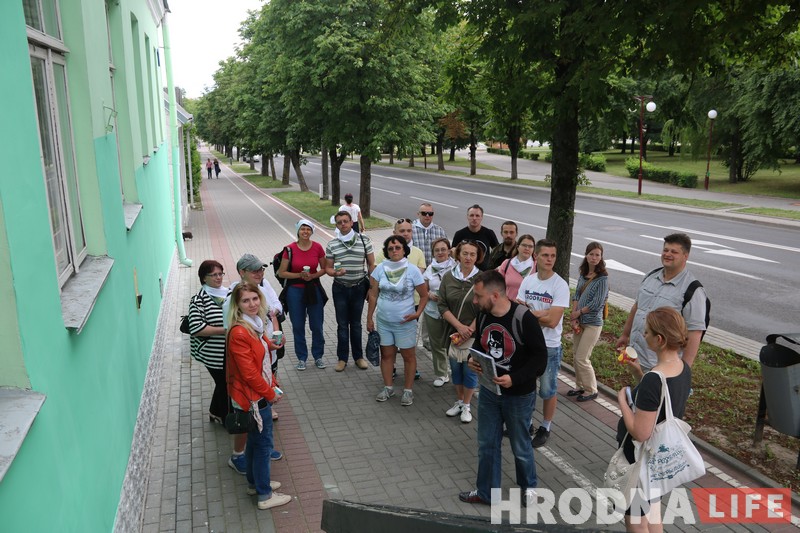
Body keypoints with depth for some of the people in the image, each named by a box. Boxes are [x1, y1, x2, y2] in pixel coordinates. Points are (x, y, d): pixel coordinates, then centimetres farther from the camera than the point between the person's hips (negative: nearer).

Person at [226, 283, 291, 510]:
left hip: (259, 395, 9)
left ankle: (255, 483, 40)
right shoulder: (239, 333, -26)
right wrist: (270, 394, -14)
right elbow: (249, 373, -24)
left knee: (254, 441, 23)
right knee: (263, 444, 4)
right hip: (254, 398, -9)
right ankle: (265, 496, 19)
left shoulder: (255, 325, 3)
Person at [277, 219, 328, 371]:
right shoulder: (290, 249, -7)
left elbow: (324, 268, 6)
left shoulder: (318, 247, -4)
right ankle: (301, 358, 23)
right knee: (298, 326, 8)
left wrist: (313, 275, -12)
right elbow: (281, 273, -4)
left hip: (314, 289, 1)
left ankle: (318, 356, 24)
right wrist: (300, 275, -16)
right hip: (295, 291, -1)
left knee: (317, 326, 6)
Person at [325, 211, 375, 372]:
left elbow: (371, 265, 3)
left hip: (359, 287, 0)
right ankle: (342, 358, 18)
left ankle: (358, 356, 24)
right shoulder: (332, 245, -1)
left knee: (356, 323, 11)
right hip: (340, 288, 0)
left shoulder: (364, 241, -3)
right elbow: (328, 268, 4)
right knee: (342, 324, 7)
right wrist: (335, 272, -18)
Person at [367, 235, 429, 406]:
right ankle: (388, 387, 29)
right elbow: (373, 295, 2)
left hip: (405, 322, -2)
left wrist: (417, 313, -16)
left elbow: (424, 296, -2)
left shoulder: (413, 270, -10)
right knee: (387, 354, 13)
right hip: (383, 321, 3)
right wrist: (369, 318, 2)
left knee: (408, 356, 7)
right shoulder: (380, 269, -3)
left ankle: (408, 390, 22)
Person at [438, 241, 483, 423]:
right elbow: (442, 306, -3)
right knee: (455, 368, 16)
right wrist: (459, 326, -14)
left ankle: (466, 405, 27)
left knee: (470, 369, 8)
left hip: (474, 334, -3)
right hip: (453, 331, 3)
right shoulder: (448, 277, -2)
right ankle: (459, 401, 36)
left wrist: (469, 330, -15)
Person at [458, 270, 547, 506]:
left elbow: (540, 358, -18)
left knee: (520, 447, 16)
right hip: (488, 392, 5)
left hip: (519, 396, -5)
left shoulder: (523, 319, -24)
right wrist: (472, 359, -10)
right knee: (486, 445, 16)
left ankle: (528, 486, 42)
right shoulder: (482, 315, -6)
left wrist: (514, 378, -28)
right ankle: (486, 492, 35)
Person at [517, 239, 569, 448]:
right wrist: (540, 314, -19)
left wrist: (528, 312, -12)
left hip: (549, 347, -5)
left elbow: (552, 321, -23)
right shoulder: (527, 281, 0)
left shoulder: (560, 285, -16)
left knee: (548, 390, 10)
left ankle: (545, 428, 28)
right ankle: (526, 422, 37)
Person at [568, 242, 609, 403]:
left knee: (581, 358, -3)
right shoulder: (583, 274, 5)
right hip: (579, 321, 7)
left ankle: (591, 390, 16)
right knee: (576, 355, 14)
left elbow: (597, 304, -17)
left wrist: (578, 313, -9)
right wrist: (574, 318, -5)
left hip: (592, 323, -6)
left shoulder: (602, 278, -15)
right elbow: (576, 296, 5)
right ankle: (580, 386, 31)